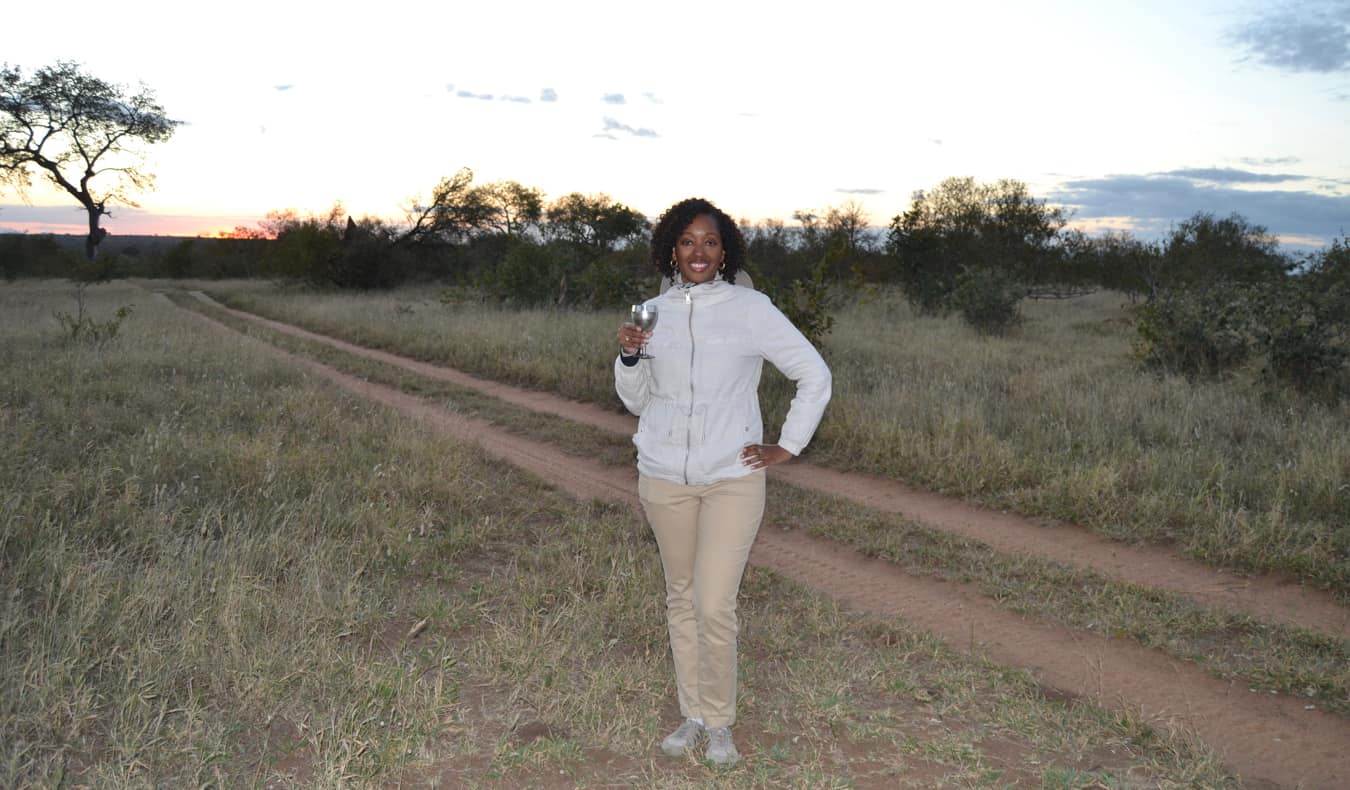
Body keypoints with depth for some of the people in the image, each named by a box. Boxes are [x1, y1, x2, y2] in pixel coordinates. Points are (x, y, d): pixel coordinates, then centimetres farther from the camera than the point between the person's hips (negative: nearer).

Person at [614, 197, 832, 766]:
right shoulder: (655, 312, 4)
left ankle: (718, 723, 16)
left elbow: (815, 376, 1)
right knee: (681, 600, 13)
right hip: (664, 479, 4)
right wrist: (628, 358, -7)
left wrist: (786, 447, -1)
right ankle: (692, 716, 29)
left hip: (732, 479, -3)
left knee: (714, 607, -7)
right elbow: (637, 402, 11)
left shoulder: (751, 309, -5)